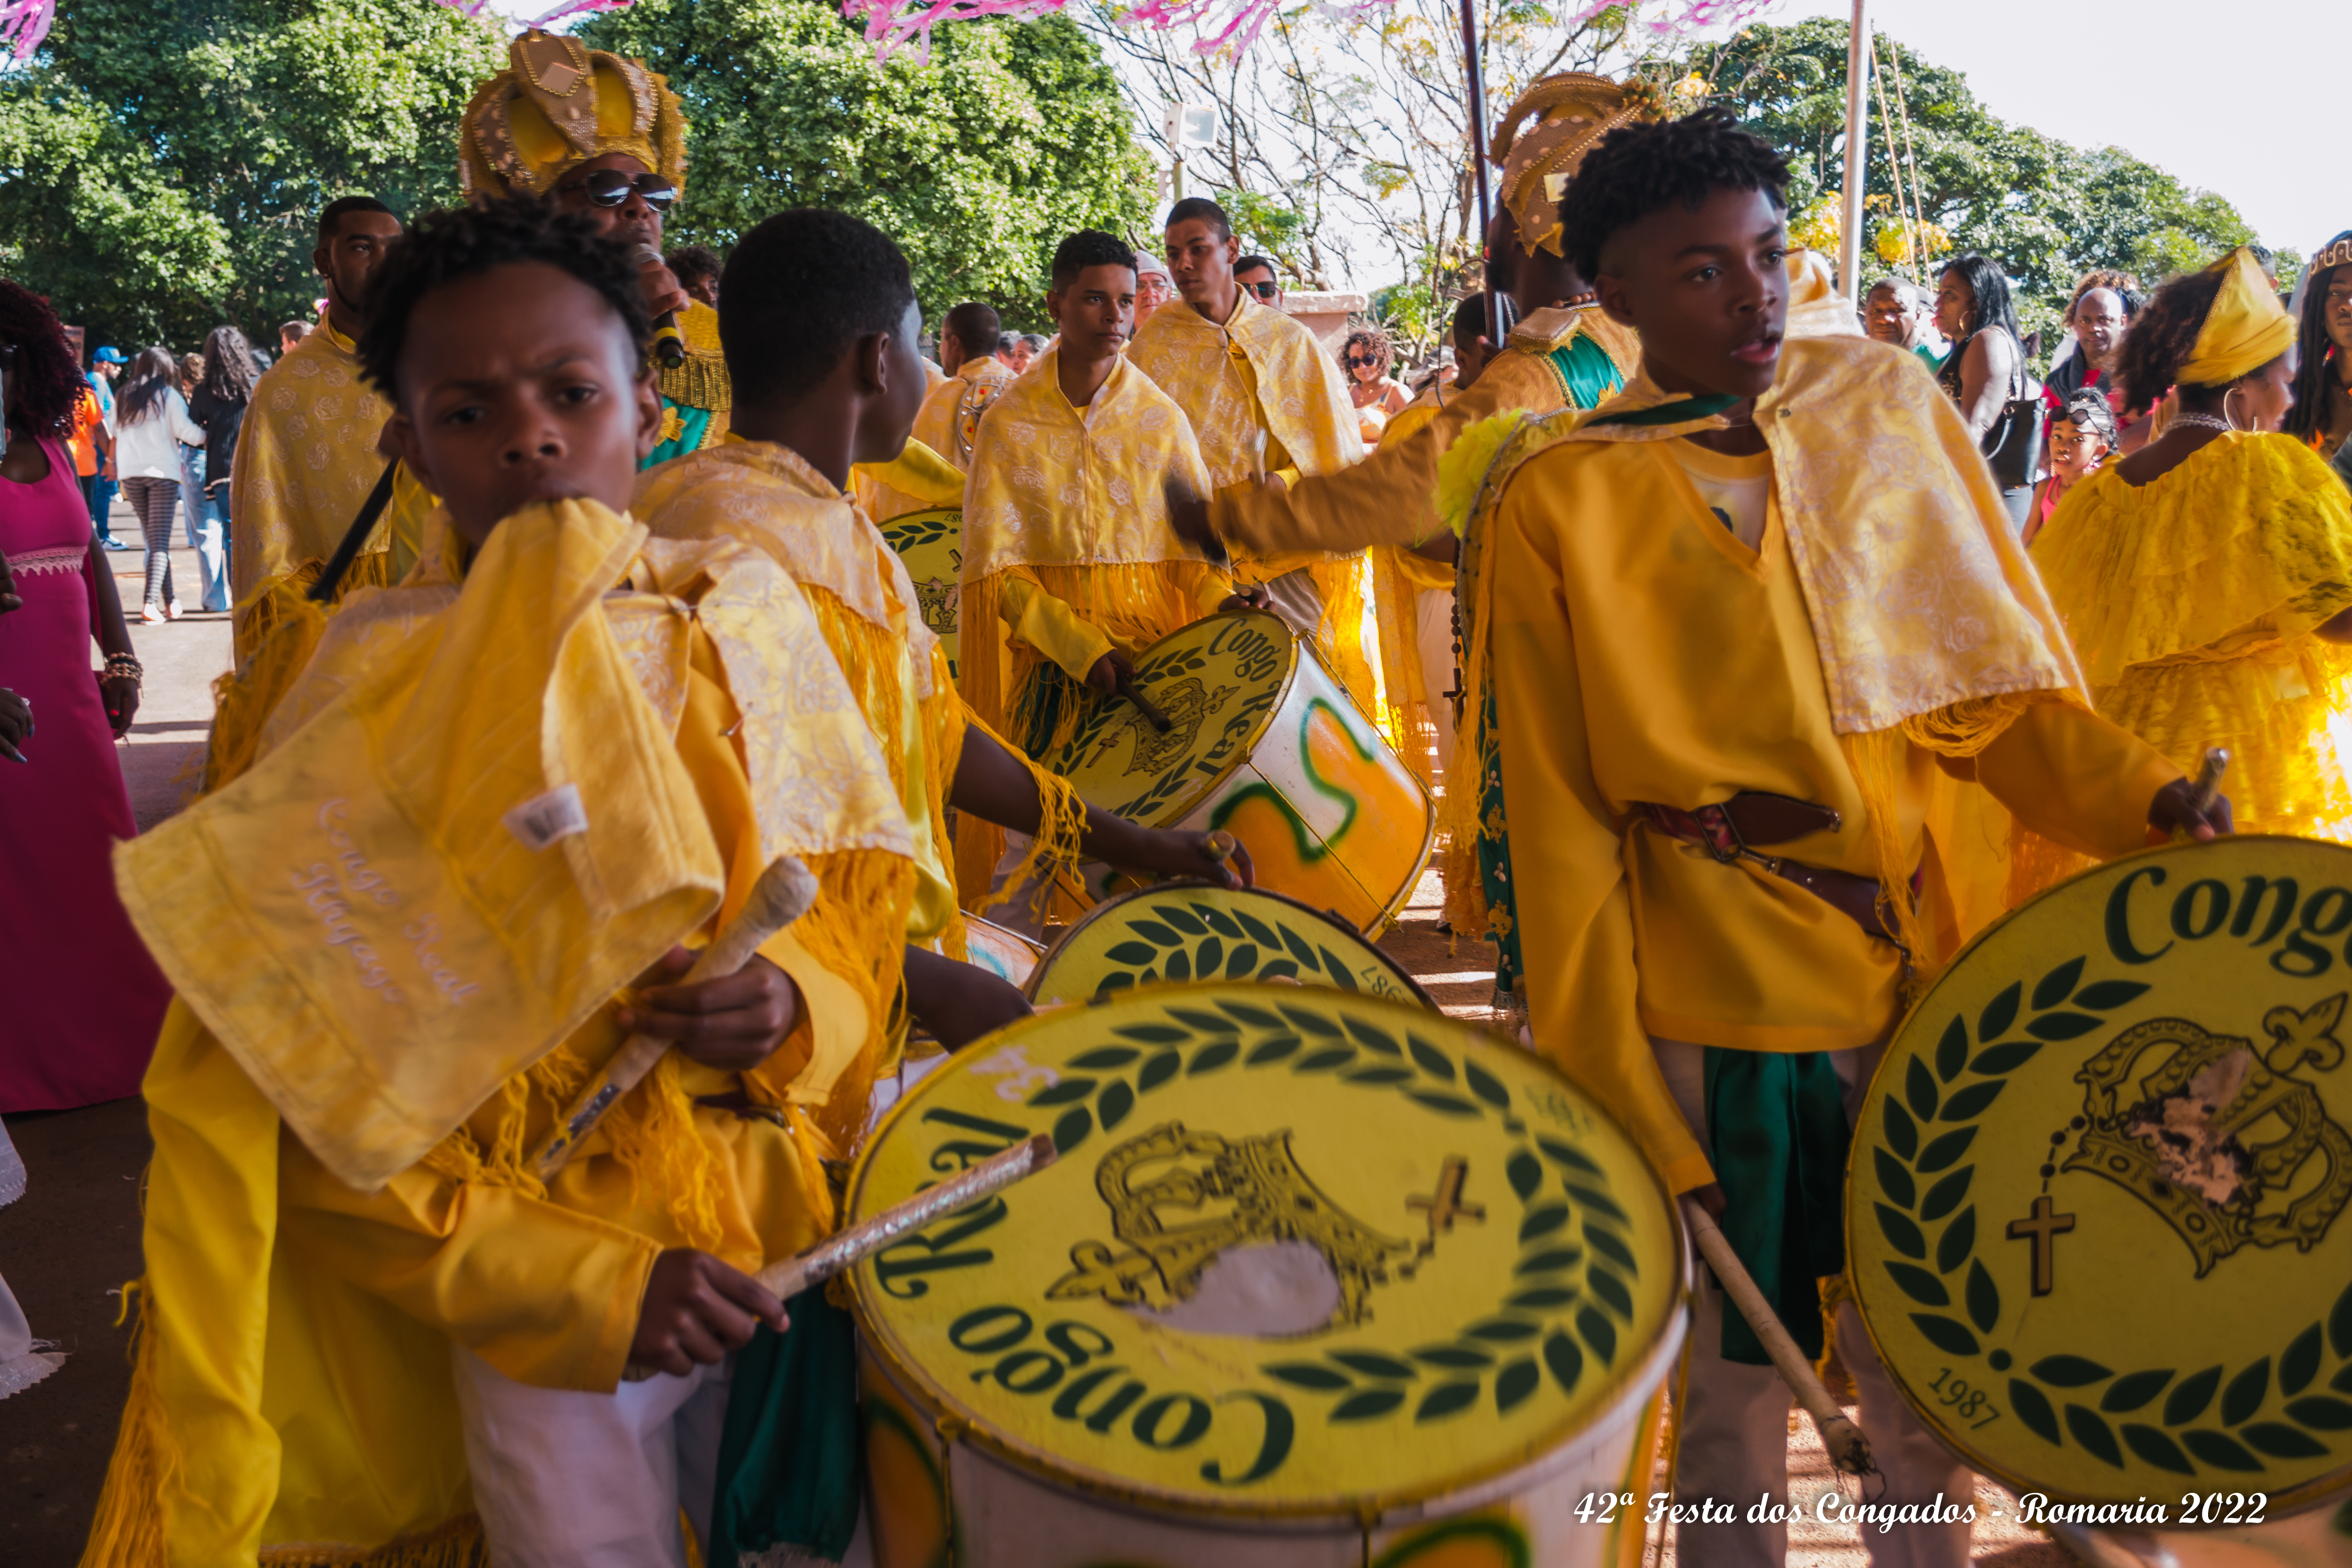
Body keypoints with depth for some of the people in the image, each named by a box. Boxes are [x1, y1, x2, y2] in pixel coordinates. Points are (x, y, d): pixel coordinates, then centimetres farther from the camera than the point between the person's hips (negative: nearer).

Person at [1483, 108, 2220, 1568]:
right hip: (1718, 1017, -3)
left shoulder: (1890, 404, 5)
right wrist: (1619, 1114, -8)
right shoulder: (1559, 496, -5)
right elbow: (1563, 827, -6)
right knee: (1733, 1386, 13)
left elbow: (2007, 679, 9)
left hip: (1934, 968, 3)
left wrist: (2139, 798, -10)